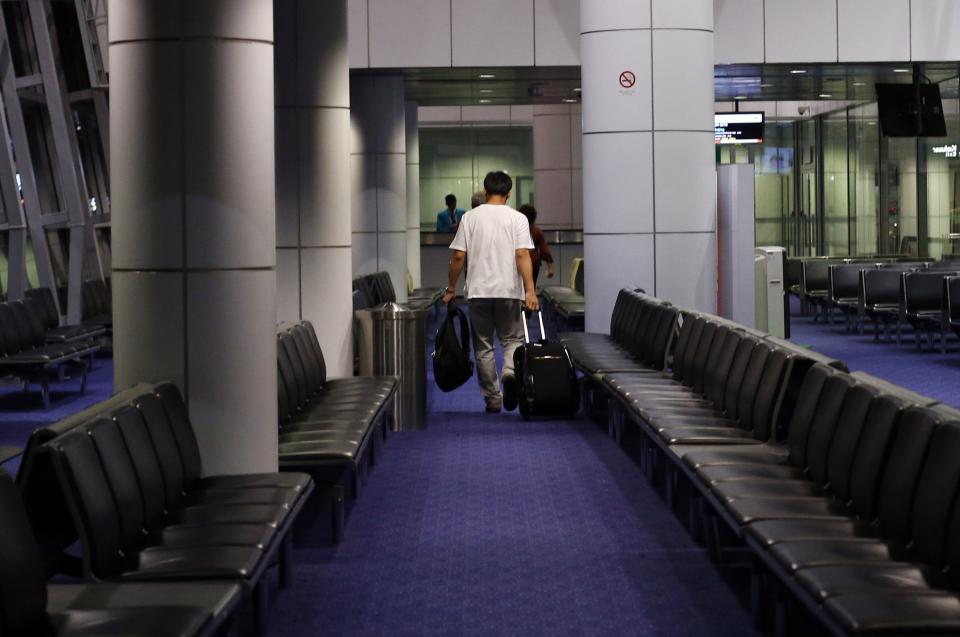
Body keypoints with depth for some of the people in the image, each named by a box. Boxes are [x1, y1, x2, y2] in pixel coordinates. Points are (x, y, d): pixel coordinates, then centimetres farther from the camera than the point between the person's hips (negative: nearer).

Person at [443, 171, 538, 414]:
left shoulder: (471, 217, 3)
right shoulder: (517, 218, -1)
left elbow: (458, 256, -1)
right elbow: (522, 254, -13)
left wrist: (451, 288, 9)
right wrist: (530, 290, -15)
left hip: (479, 292, 1)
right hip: (509, 291, -1)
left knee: (484, 347, 10)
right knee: (512, 339, 12)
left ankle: (493, 400, 10)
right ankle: (510, 372, -19)